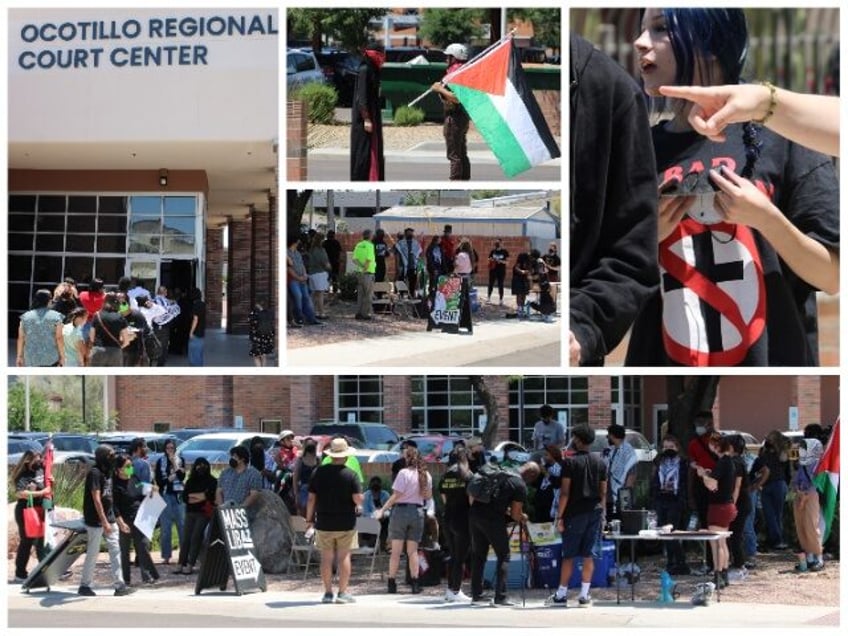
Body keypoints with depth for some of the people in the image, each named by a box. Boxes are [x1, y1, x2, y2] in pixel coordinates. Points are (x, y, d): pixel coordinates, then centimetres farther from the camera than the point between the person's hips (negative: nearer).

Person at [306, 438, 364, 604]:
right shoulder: (350, 475, -8)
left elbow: (311, 498, 2)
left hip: (324, 522, 2)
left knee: (326, 557, 7)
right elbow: (358, 499, -14)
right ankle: (343, 592, 2)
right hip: (346, 523, -2)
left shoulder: (319, 472, 0)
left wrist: (309, 519, 11)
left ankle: (328, 593, 8)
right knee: (344, 556, 4)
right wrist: (360, 499, 10)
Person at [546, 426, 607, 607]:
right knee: (588, 555, 6)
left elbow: (565, 492, -11)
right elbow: (603, 492, 8)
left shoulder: (570, 462, -8)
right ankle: (584, 595, 3)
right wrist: (601, 514, 15)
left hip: (575, 513, -4)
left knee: (568, 556, 2)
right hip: (595, 513, 4)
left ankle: (561, 595, 7)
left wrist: (559, 517, -9)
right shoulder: (600, 463, 8)